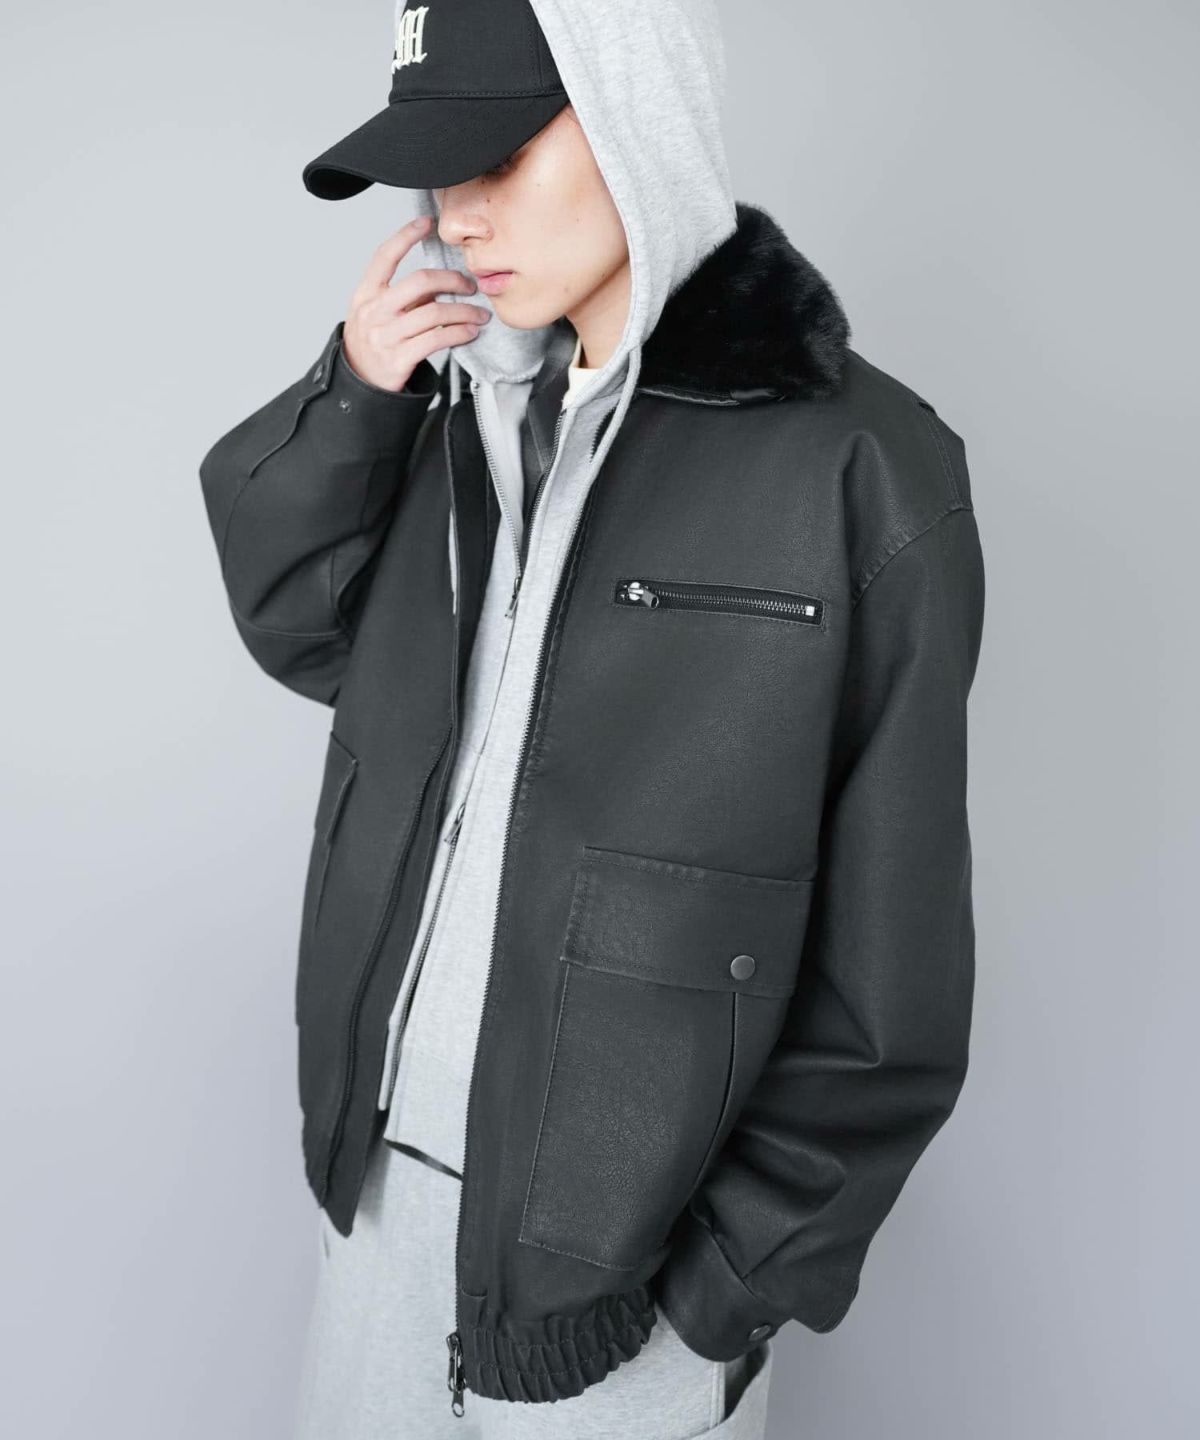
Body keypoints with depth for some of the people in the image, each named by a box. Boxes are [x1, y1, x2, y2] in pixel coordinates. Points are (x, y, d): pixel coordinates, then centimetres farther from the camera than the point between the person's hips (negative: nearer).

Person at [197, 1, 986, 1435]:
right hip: (385, 1157, 6)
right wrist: (350, 402, -7)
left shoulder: (861, 468, -16)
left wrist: (729, 1293, -9)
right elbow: (306, 638, 9)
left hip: (616, 1232, -5)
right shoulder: (474, 404, 1)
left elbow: (886, 957, -13)